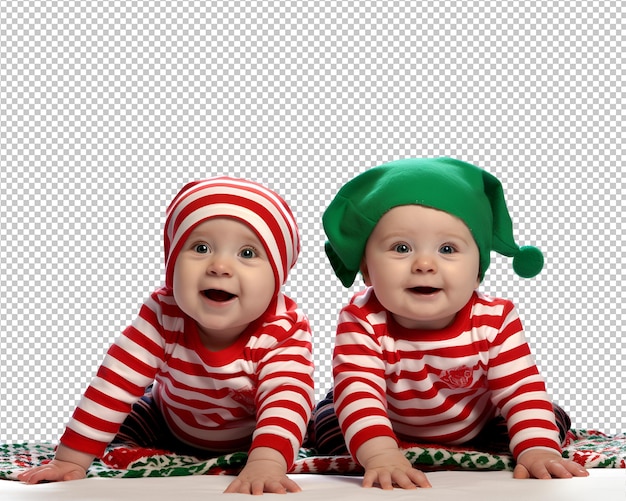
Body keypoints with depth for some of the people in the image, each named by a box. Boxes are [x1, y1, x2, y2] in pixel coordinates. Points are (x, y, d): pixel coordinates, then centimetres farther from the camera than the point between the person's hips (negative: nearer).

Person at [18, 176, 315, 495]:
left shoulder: (284, 330, -33)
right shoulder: (163, 314, -29)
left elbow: (286, 398, -47)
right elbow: (116, 382, -29)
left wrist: (265, 464, -67)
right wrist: (71, 460, -33)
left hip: (250, 442, 1)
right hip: (169, 429, 0)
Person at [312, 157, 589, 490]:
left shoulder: (495, 321, -27)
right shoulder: (362, 322, -33)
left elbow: (522, 389, -26)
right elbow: (359, 393, -42)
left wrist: (538, 450, -43)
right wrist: (381, 456, -59)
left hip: (476, 434, 1)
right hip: (391, 435, 0)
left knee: (554, 419, -7)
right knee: (328, 421, -14)